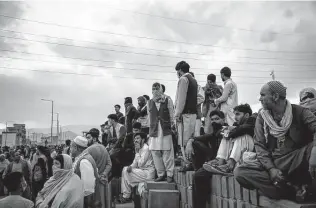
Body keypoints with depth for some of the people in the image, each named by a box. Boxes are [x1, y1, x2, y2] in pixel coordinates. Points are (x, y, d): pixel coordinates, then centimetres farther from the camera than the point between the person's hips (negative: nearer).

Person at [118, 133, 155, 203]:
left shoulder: (146, 148, -17)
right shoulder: (139, 149, 13)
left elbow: (140, 164, -21)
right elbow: (135, 163, 14)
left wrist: (137, 152, -16)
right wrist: (130, 166, -8)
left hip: (148, 173, -10)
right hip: (142, 170, 10)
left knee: (126, 172, -12)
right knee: (125, 169, 3)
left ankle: (127, 196, 1)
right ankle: (124, 194, 1)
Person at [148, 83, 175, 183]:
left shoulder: (168, 101, 3)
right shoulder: (149, 103, 12)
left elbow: (172, 115, 5)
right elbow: (149, 117, 14)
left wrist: (172, 126, -2)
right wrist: (150, 130, 11)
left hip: (166, 130, -3)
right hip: (154, 131, 3)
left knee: (167, 152, -2)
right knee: (155, 153, 3)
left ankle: (169, 174, 7)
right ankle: (161, 174, 13)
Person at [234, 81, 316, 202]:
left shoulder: (299, 112, -2)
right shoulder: (261, 116, 5)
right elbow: (260, 145, 0)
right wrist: (270, 168, -16)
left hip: (297, 160, -2)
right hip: (272, 161, 3)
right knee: (239, 172, -22)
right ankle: (294, 191, -23)